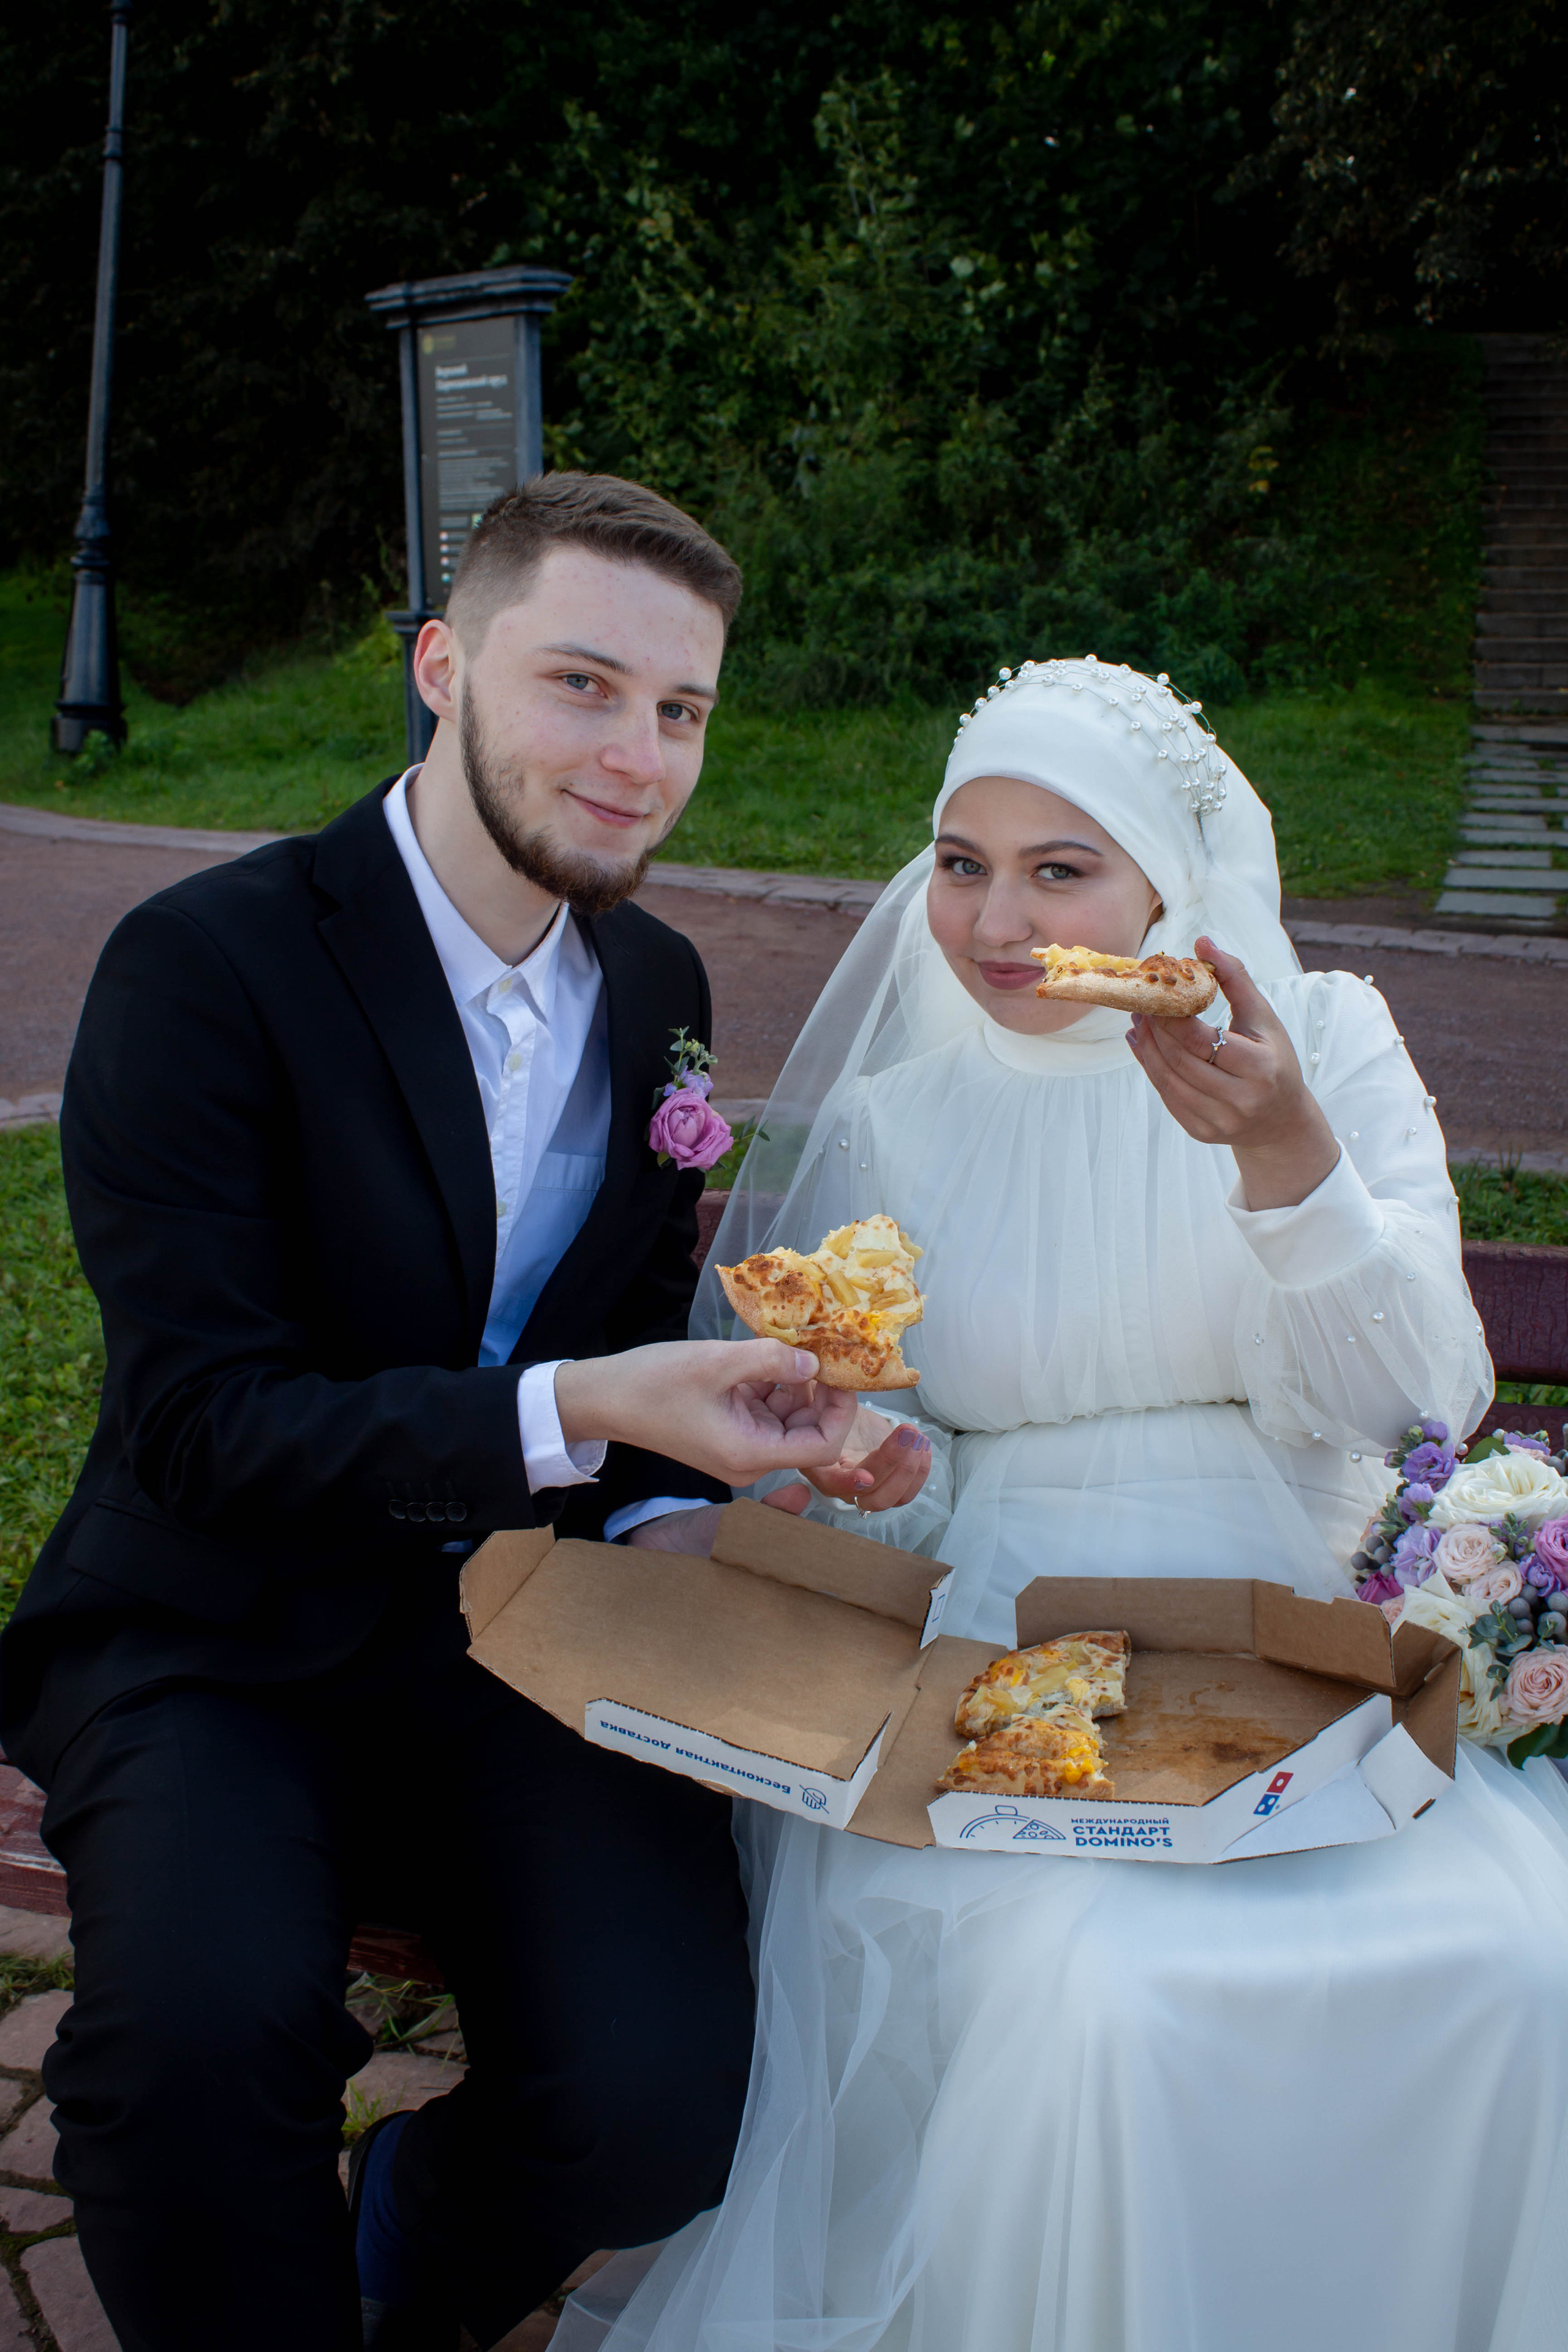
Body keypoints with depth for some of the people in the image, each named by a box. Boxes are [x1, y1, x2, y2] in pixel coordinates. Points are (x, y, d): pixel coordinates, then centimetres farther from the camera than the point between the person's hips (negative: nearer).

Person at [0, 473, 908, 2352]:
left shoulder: (659, 983, 7)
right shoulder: (202, 965, -12)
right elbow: (200, 1421, -17)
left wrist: (673, 1522, -6)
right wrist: (569, 1414, -29)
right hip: (223, 1634, -3)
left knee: (660, 2095, -18)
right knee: (203, 2033, -32)